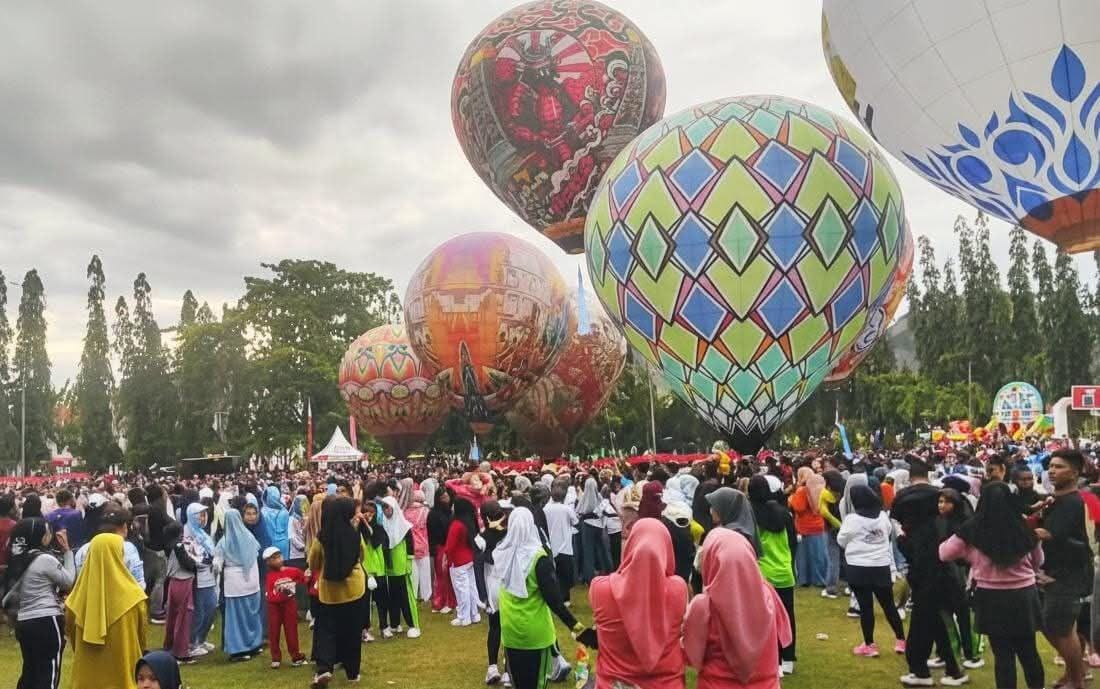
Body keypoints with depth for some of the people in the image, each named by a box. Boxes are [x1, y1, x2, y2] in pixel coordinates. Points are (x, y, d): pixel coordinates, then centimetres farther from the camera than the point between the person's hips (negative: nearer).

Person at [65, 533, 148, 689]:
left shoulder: (81, 593, -5)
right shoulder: (131, 595, -13)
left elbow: (69, 629, 9)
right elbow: (141, 634, -1)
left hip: (87, 674, 3)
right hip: (120, 670, -3)